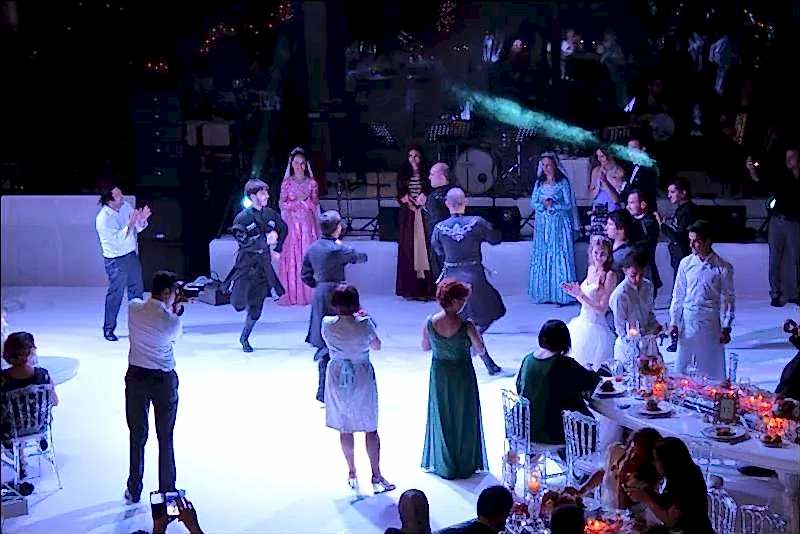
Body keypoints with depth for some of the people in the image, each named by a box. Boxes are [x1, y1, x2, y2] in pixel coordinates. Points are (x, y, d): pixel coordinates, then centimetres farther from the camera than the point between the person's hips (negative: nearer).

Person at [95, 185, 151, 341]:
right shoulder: (103, 219, -23)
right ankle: (108, 329, 16)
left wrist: (142, 220, -17)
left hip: (132, 255, 7)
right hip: (116, 261, -7)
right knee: (115, 295, 2)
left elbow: (138, 229, 3)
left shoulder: (125, 206, -3)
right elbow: (118, 239, -28)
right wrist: (130, 224, -37)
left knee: (137, 290, 17)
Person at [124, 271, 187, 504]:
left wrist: (172, 306, 10)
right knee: (165, 438, 10)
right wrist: (177, 309, 4)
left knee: (137, 436, 15)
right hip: (164, 380, -3)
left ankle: (134, 491, 25)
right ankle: (167, 492, 18)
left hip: (136, 377, 4)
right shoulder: (173, 322, -20)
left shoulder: (133, 308, -9)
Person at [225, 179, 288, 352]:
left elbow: (284, 229, 21)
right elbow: (243, 242, -23)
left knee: (256, 310, 7)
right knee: (240, 305, -1)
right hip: (247, 265, -4)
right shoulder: (243, 217, -14)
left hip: (264, 265, 4)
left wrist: (277, 250, 16)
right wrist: (265, 239, -25)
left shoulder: (270, 214, 2)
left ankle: (244, 338, 26)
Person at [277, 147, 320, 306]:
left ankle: (308, 292, 0)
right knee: (292, 257, -3)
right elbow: (282, 204, 3)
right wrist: (297, 200, -8)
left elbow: (315, 205, 7)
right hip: (292, 223, 0)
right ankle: (292, 294, 0)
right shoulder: (286, 183, 6)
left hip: (308, 223, 0)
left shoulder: (312, 183, 6)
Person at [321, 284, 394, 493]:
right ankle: (376, 475, 10)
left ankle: (352, 474, 23)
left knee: (344, 429, 15)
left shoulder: (327, 323, -15)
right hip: (362, 377, -1)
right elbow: (377, 346, -2)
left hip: (338, 378, 2)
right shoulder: (364, 324, -18)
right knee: (370, 428, 10)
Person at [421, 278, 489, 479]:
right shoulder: (466, 326, -23)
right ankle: (465, 465, 26)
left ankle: (443, 464, 28)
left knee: (441, 417, 18)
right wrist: (476, 333, 8)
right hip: (462, 375, -3)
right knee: (463, 419, 14)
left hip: (439, 374, 3)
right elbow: (481, 349, -10)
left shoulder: (430, 323, -13)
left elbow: (425, 347, 1)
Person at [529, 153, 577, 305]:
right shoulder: (539, 183, 12)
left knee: (559, 257, -7)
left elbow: (568, 205, -3)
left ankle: (561, 294, -6)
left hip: (558, 224, -4)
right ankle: (543, 294, 6)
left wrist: (553, 205, -16)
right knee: (541, 258, 1)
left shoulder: (562, 182, 1)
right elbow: (533, 203, 7)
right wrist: (543, 204, -12)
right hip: (542, 224, 4)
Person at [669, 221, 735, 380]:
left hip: (711, 325, -2)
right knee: (683, 367, 8)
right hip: (687, 323, 2)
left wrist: (726, 328, -4)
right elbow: (678, 295, 6)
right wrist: (673, 322, 4)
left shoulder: (723, 267, -7)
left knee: (712, 370, 6)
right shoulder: (686, 263, 0)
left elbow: (728, 299, -2)